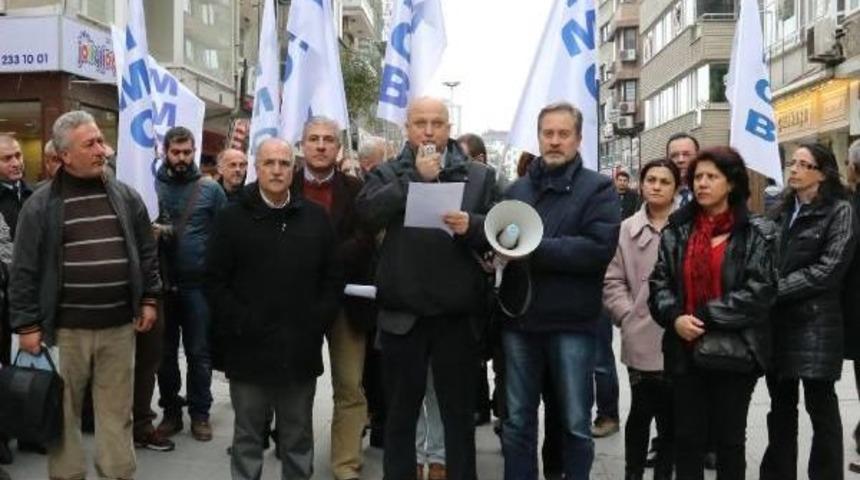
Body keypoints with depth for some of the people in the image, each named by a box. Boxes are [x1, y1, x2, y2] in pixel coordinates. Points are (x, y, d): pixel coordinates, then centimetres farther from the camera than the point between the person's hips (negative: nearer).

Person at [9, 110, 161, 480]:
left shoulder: (126, 197, 6)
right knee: (62, 414, 8)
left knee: (116, 413, 10)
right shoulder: (41, 204, -4)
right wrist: (27, 324, -5)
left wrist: (149, 300, 8)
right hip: (65, 328, -2)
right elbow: (24, 271, -3)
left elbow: (146, 253, 13)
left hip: (119, 326, 2)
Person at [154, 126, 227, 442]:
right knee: (164, 351, 11)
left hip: (198, 283, -1)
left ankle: (200, 413, 18)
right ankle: (170, 411, 24)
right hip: (161, 283, 2)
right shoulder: (153, 185, 2)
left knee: (199, 353, 6)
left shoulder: (210, 188, -1)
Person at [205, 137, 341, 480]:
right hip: (249, 349, -2)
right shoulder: (232, 218, 0)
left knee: (299, 437, 14)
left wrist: (318, 322, -4)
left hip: (301, 349, 2)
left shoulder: (316, 217, 7)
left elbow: (333, 279, 7)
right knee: (248, 435, 11)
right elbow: (214, 282, -4)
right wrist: (240, 324, -12)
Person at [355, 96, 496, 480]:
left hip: (457, 315, 0)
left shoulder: (479, 176, 6)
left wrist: (471, 225, -21)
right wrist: (415, 177, -14)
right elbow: (366, 213, -13)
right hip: (402, 314, 0)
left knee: (460, 416, 11)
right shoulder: (387, 174, 6)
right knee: (400, 415, 13)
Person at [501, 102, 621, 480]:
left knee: (575, 424, 9)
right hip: (520, 319, 4)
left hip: (572, 322, -3)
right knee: (517, 422, 12)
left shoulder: (598, 188, -1)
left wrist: (534, 247, -19)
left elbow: (600, 248, -16)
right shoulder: (517, 189, 13)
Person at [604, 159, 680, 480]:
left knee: (672, 415, 10)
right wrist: (628, 316, -4)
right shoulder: (627, 229, 5)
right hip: (642, 338, 1)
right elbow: (612, 281, 5)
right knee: (641, 412, 9)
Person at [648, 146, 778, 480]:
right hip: (686, 350, 3)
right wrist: (675, 318, -15)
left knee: (729, 437, 11)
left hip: (735, 351, -3)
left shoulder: (757, 233, -2)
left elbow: (759, 291, -11)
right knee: (687, 436, 10)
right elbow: (659, 282, 3)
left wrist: (706, 317, -15)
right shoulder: (677, 230, 8)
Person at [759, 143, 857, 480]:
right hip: (777, 321, 6)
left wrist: (775, 290, -14)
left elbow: (828, 270, -12)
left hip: (815, 323, -5)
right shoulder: (784, 210, 15)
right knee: (781, 407, 13)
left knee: (821, 407, 2)